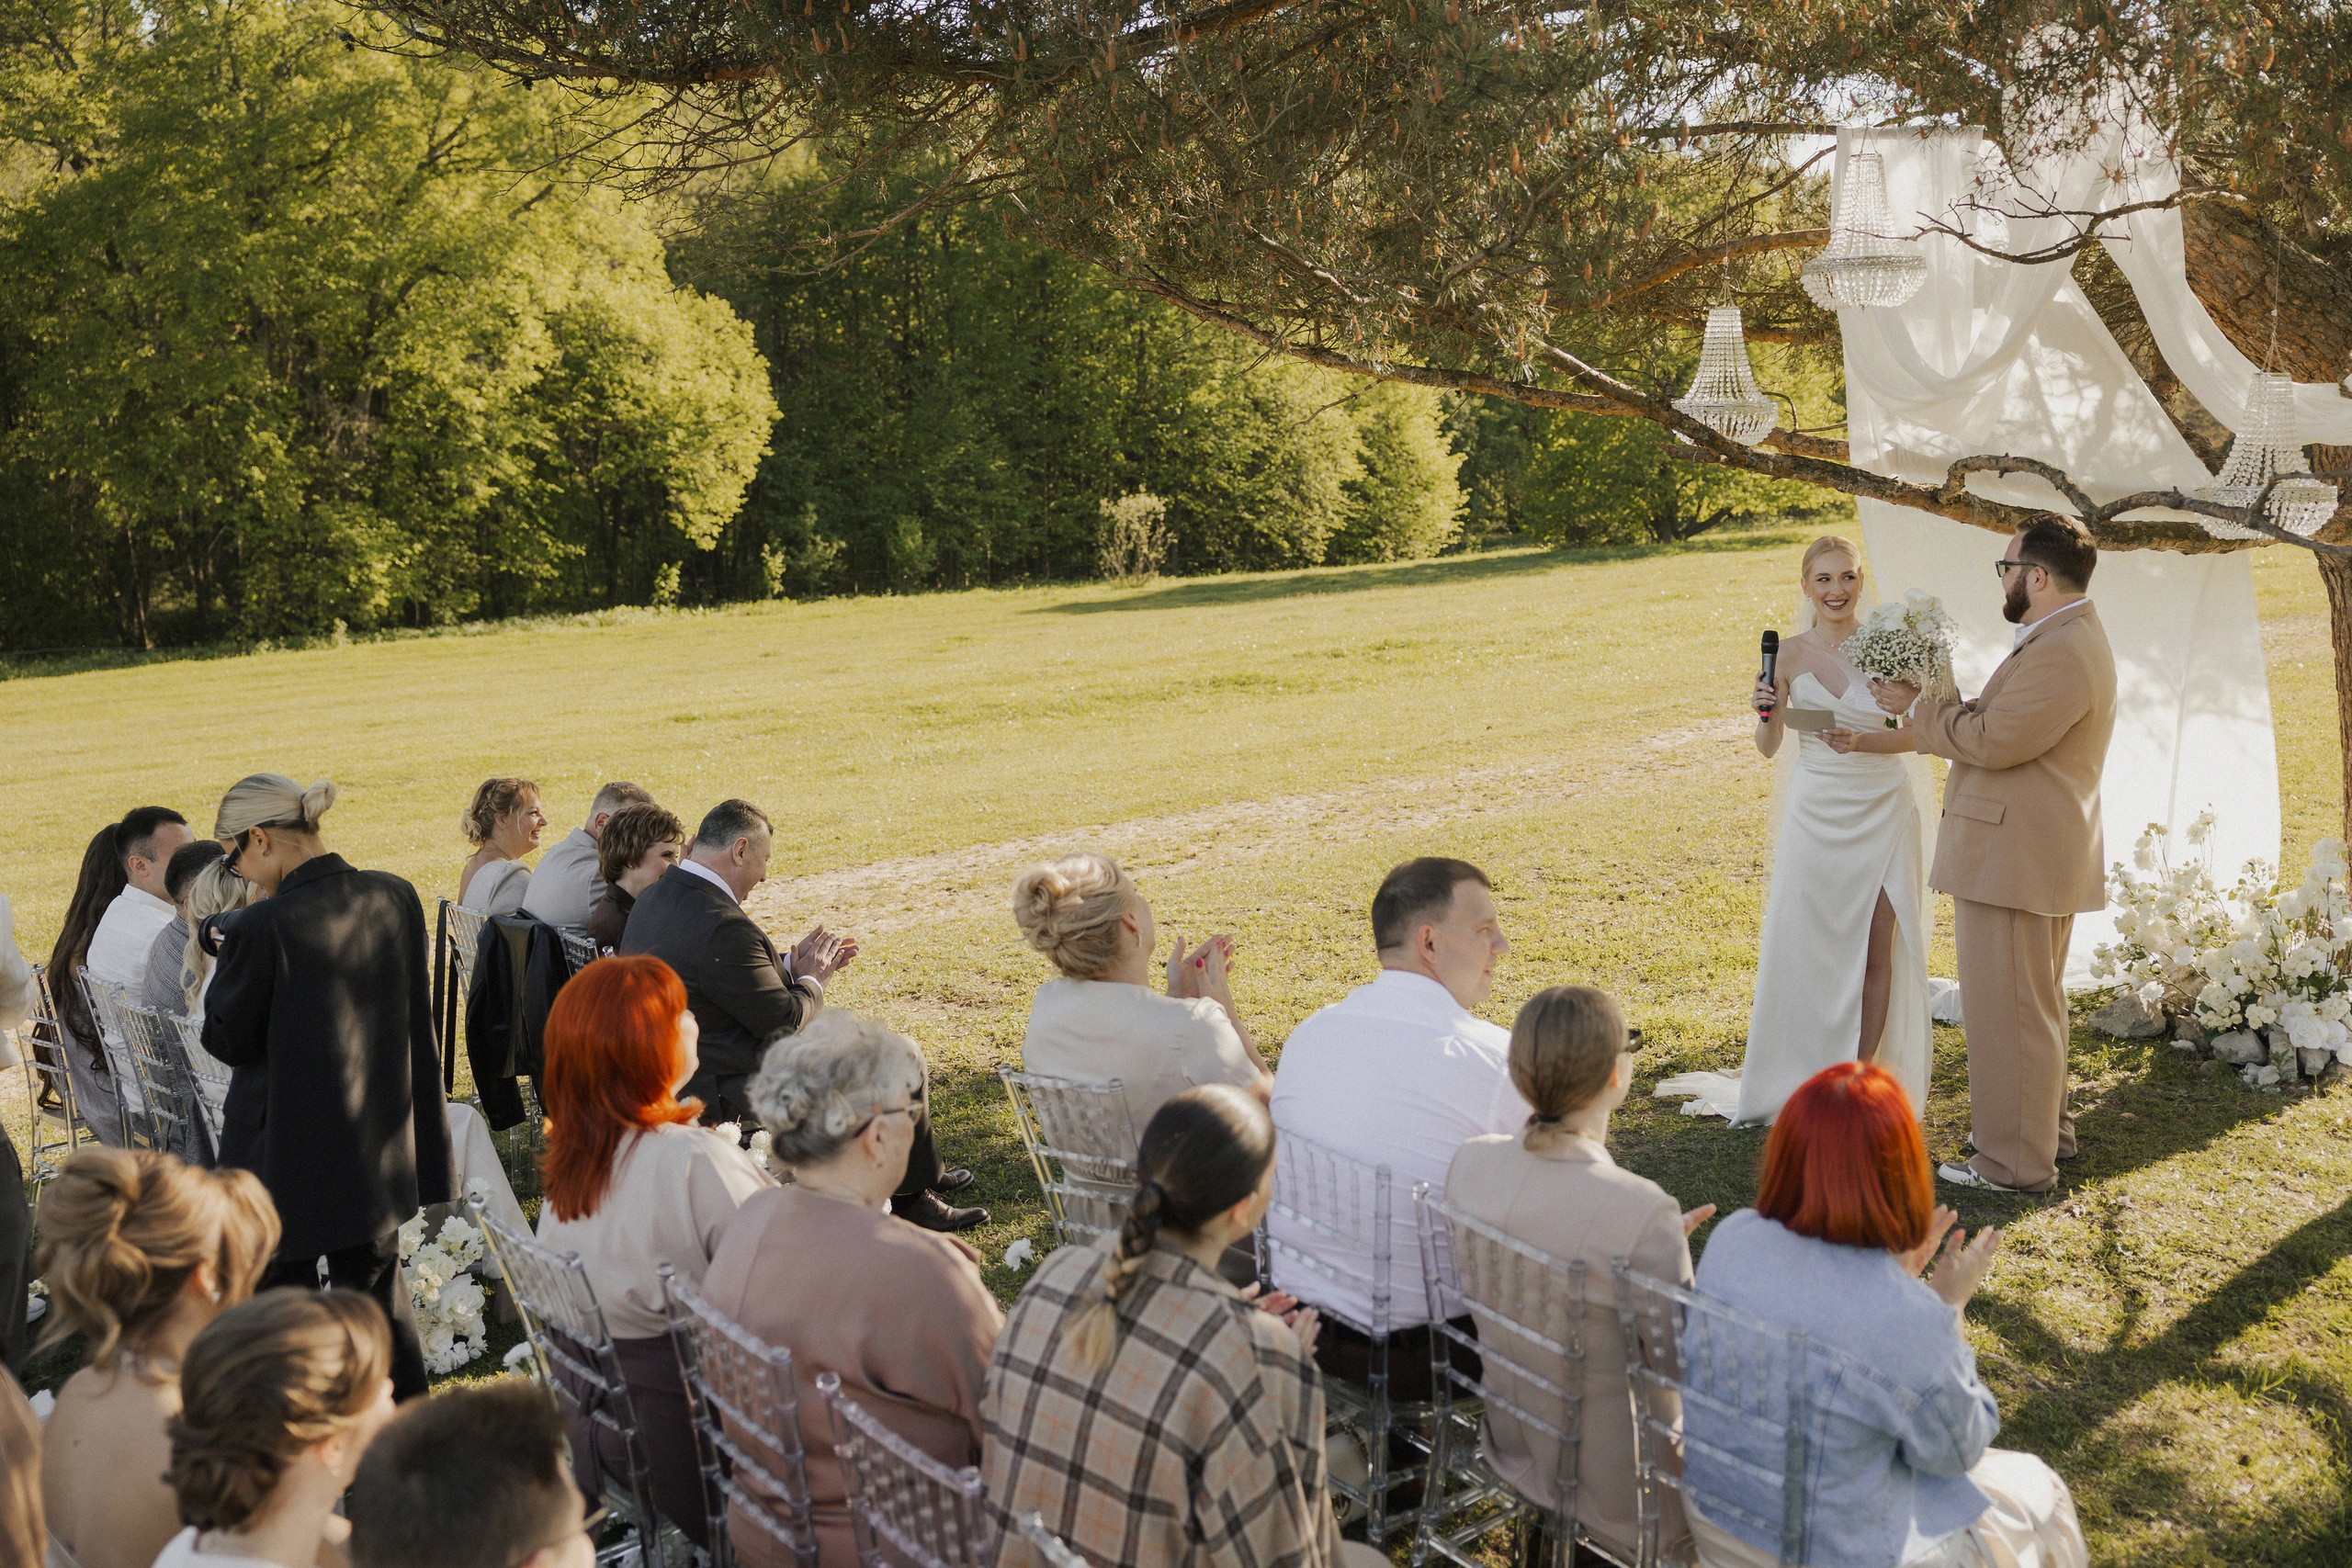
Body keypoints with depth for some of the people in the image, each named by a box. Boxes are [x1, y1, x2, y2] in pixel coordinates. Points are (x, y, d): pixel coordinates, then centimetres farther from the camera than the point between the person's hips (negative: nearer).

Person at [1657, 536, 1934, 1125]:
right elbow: (1770, 747, 4)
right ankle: (1813, 1077, 17)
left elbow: (1913, 733, -1)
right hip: (1817, 814, 1)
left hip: (1883, 813, 0)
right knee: (1811, 947, 4)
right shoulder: (1791, 654, -1)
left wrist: (1863, 741, -18)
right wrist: (1767, 712, -16)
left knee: (1878, 949, 2)